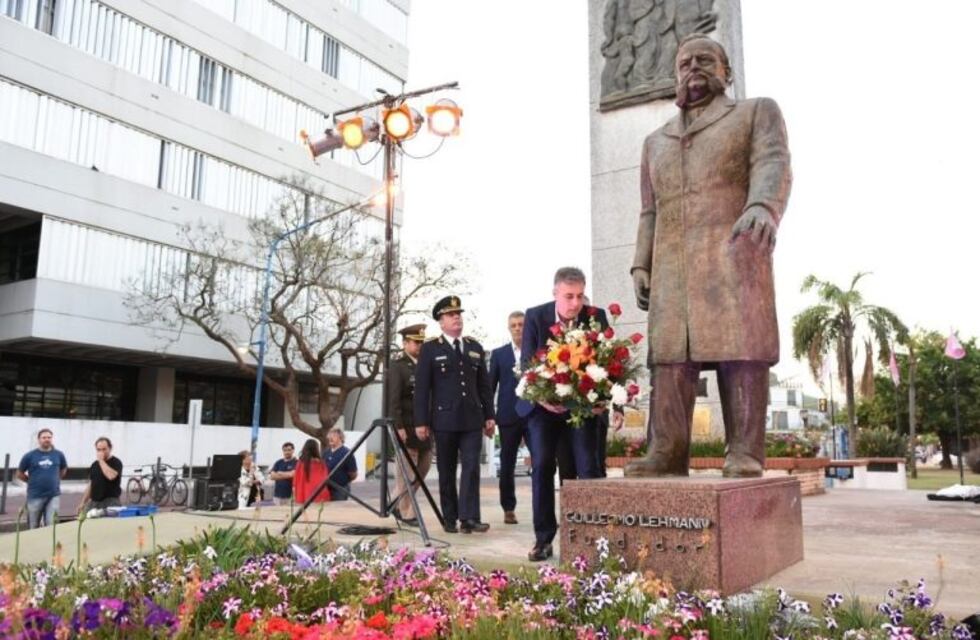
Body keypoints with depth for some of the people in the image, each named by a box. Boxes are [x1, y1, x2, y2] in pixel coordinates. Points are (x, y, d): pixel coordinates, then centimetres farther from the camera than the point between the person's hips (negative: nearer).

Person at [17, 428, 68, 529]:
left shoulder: (59, 455, 2)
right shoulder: (30, 456, -3)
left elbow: (63, 470, 21)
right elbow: (19, 473, 9)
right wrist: (33, 482, 6)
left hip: (54, 495, 0)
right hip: (35, 496, 0)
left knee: (52, 525, -3)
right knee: (34, 527, 12)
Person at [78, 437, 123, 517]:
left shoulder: (116, 462, -4)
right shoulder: (94, 465, 17)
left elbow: (111, 476, -24)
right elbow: (90, 485, 22)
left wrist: (101, 460, -13)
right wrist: (83, 502, 15)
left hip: (111, 502, -6)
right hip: (94, 502, 6)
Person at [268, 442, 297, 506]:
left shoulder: (296, 462, -3)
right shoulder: (278, 462, 12)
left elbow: (292, 474, -16)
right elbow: (272, 476, 2)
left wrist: (280, 474, 0)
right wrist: (287, 475, -6)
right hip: (278, 494, 5)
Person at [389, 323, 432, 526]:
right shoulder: (398, 366, -4)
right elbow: (394, 399, -11)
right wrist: (399, 426, -18)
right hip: (407, 426, -7)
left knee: (424, 467, 11)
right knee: (407, 471, -3)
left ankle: (399, 505, 24)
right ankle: (406, 512, 9)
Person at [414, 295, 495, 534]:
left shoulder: (475, 347, 13)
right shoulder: (430, 349, 1)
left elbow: (484, 385, 14)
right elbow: (422, 387, -3)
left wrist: (489, 415, 9)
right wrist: (421, 421, -7)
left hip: (472, 419, 3)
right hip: (444, 419, -3)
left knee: (472, 467, -6)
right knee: (447, 471, 6)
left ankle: (469, 518, -6)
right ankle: (450, 519, 15)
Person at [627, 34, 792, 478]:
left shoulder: (756, 112, 15)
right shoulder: (656, 141, 28)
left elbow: (773, 164, -4)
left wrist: (763, 207, -26)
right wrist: (641, 264, 8)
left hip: (733, 251, -4)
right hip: (671, 263, 4)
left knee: (740, 348, -11)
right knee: (670, 353, -6)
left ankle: (744, 453, -12)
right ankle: (667, 452, -9)